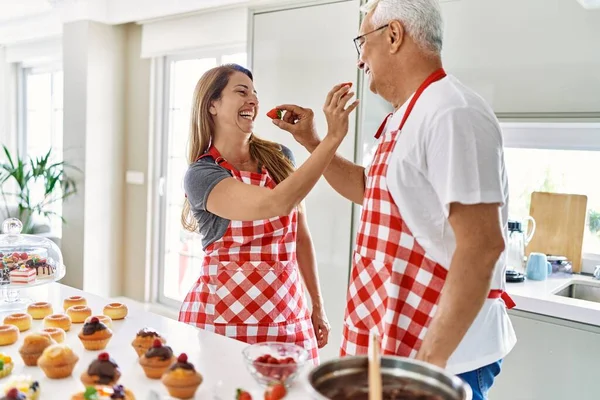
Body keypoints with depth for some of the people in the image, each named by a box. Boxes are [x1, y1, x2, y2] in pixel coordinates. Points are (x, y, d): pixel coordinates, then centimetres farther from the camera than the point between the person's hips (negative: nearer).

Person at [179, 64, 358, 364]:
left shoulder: (279, 158, 5)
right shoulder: (201, 174, -10)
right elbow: (276, 204, -28)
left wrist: (318, 306, 13)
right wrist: (333, 136, -27)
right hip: (223, 317, -4)